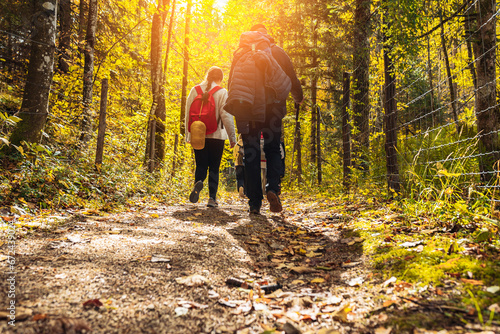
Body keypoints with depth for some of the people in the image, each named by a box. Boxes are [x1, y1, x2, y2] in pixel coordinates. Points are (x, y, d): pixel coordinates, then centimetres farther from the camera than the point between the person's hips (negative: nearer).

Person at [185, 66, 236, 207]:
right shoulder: (222, 92, -3)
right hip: (216, 136, -2)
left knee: (201, 165, 10)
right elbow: (226, 115, -8)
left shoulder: (194, 90, 6)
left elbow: (188, 113, 6)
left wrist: (188, 135, 12)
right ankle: (212, 197, 2)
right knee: (214, 168, 6)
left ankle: (198, 182, -21)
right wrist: (232, 137, -5)